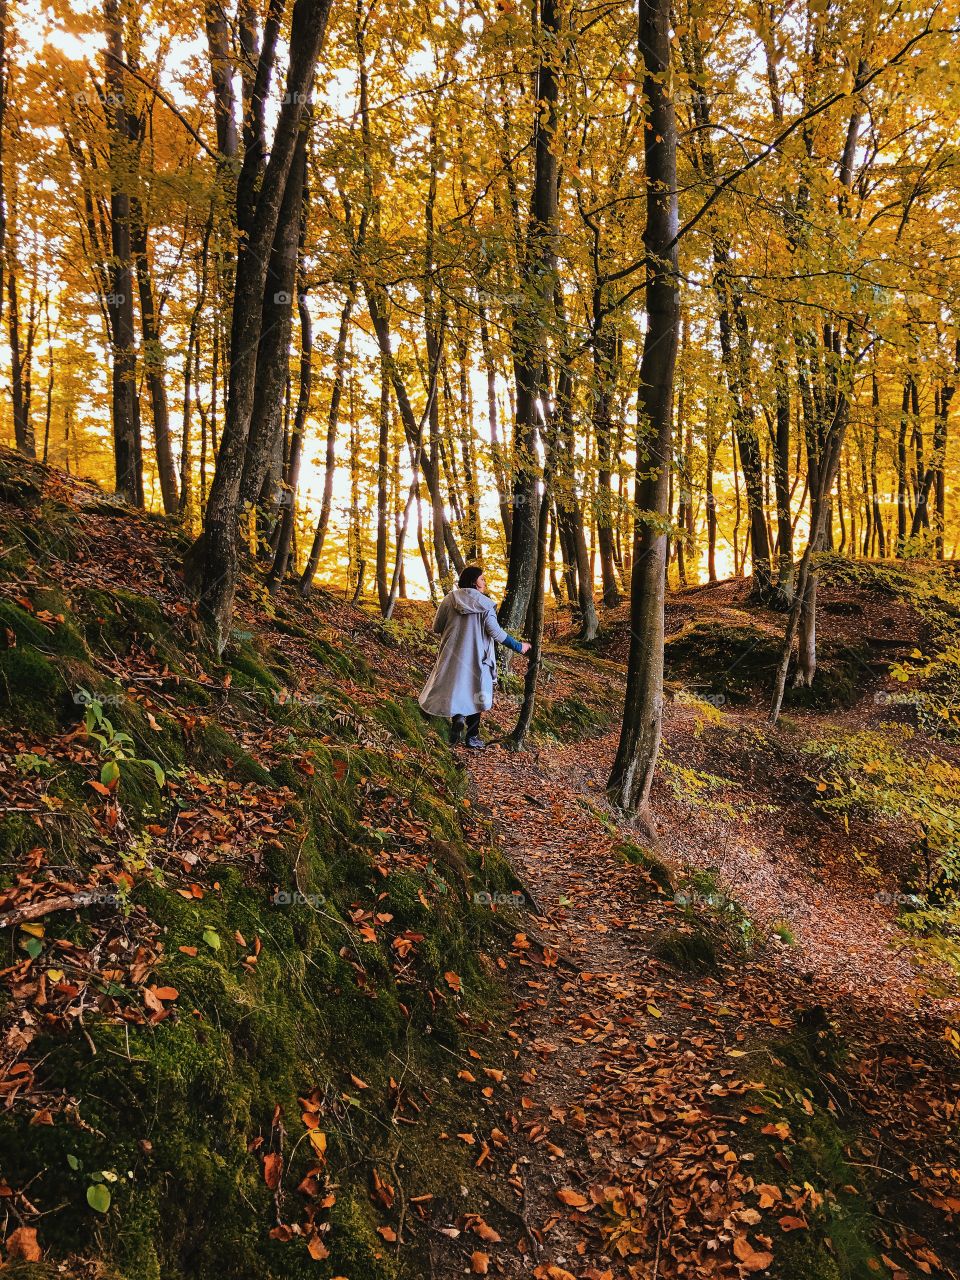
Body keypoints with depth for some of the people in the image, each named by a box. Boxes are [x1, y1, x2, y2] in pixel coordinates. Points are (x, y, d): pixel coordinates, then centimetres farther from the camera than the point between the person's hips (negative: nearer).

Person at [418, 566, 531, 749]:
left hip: (452, 655, 1)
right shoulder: (485, 604, -9)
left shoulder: (449, 600, -3)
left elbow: (437, 628, 2)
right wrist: (518, 647, -1)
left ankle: (457, 716, -13)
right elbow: (495, 632, -12)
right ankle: (472, 737, 15)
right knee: (474, 694, 12)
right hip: (477, 657, -1)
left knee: (454, 689, 16)